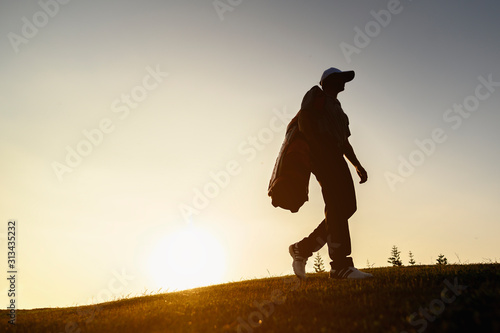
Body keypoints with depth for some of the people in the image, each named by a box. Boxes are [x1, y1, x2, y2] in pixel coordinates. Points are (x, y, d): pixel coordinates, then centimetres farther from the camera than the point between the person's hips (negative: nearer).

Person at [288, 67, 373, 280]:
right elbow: (303, 119, -7)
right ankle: (341, 266, -19)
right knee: (336, 206, -17)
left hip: (336, 158, 9)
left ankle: (302, 248, 4)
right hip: (322, 154, -9)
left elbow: (345, 142, 29)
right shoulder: (316, 95, 9)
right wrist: (319, 146, -18)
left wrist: (358, 166, 17)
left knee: (348, 206, -2)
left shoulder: (338, 110, 33)